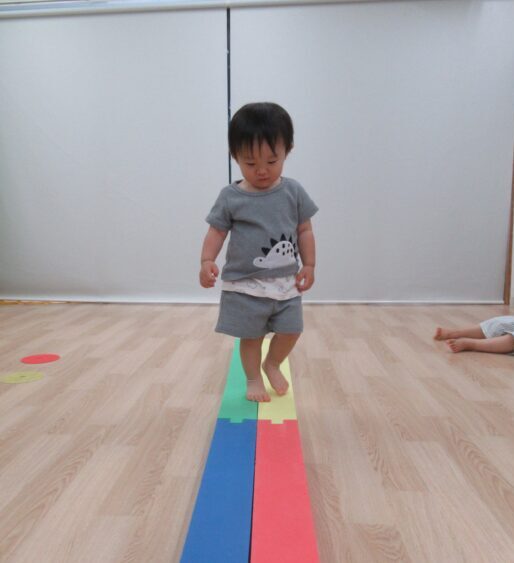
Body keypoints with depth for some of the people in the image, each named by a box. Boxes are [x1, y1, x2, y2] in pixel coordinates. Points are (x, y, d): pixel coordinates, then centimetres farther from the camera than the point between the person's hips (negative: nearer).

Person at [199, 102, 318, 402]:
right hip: (244, 285, -2)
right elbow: (217, 232, -4)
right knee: (251, 335, 8)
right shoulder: (230, 197, -7)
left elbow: (305, 230, 4)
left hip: (286, 282, 3)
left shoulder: (294, 192, -2)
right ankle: (253, 378, 32)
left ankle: (272, 365, 38)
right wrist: (208, 261, -19)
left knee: (291, 331, 9)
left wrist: (309, 266, 1)